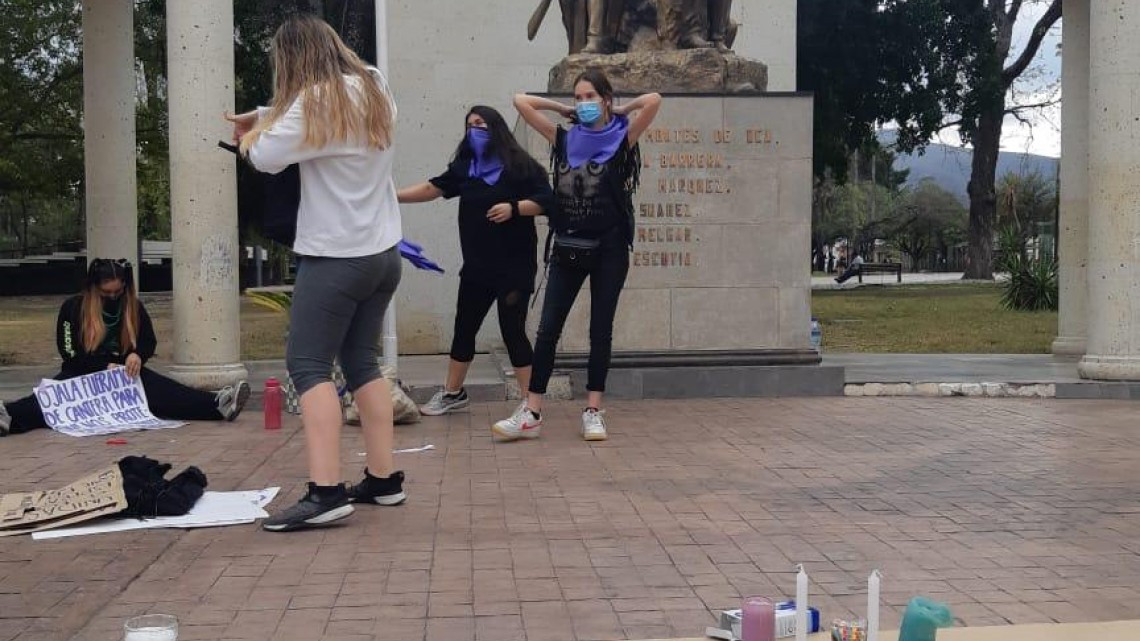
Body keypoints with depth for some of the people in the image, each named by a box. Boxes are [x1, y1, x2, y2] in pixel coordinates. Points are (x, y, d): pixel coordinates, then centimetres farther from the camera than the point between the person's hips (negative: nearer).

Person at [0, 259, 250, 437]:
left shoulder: (134, 307, 5)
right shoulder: (73, 307, -3)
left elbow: (149, 342, 12)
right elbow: (70, 353, -5)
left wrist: (137, 355, -12)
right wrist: (106, 366, -18)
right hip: (83, 375, -1)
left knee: (163, 392, -27)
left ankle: (216, 404, -49)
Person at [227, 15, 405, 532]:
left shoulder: (315, 102, -14)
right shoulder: (373, 90, 11)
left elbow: (266, 158, -15)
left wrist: (255, 135, 6)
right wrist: (262, 115, 16)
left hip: (335, 258, -8)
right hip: (382, 254, 8)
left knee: (309, 365, -6)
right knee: (362, 360, 13)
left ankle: (325, 492, -14)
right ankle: (383, 479, 14)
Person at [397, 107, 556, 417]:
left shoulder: (521, 166, -4)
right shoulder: (464, 166, 11)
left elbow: (546, 201, -9)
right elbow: (432, 188, 6)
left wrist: (514, 208, -22)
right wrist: (392, 195, -3)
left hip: (514, 265, -6)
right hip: (476, 265, 6)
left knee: (513, 330, -6)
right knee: (464, 327, 13)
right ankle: (452, 393, 27)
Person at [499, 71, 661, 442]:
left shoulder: (621, 139, -1)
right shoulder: (565, 140, 8)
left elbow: (654, 101, -16)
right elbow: (521, 102, 7)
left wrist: (621, 111, 0)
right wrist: (564, 110, 10)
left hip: (608, 248, -3)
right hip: (567, 248, 3)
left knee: (600, 330, 5)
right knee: (548, 328, 0)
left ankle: (593, 412, 12)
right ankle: (531, 413, 3)